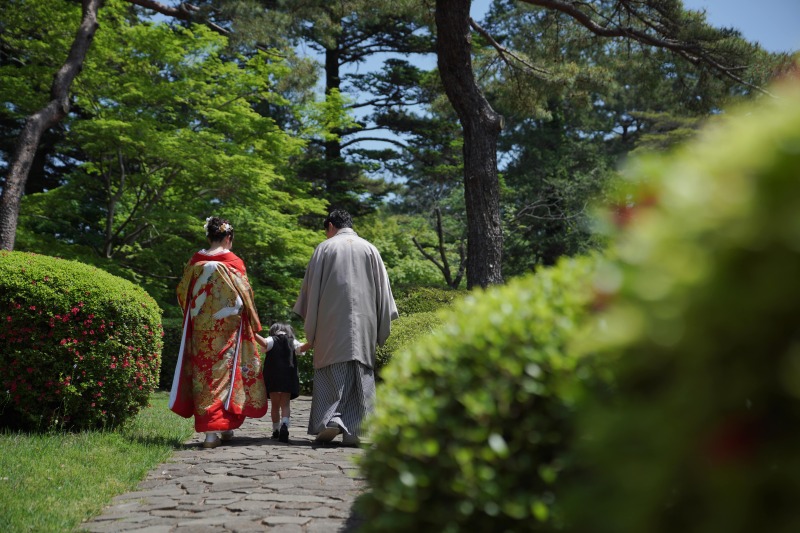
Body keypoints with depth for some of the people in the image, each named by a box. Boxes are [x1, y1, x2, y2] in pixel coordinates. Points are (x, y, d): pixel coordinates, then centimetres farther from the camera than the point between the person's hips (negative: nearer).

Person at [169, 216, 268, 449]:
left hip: (200, 330, 3)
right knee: (225, 372, 6)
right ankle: (224, 426, 11)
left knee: (203, 371, 8)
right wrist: (254, 325, 7)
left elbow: (183, 294, 10)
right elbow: (244, 297, -5)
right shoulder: (234, 263, -7)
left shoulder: (195, 263, 3)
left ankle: (207, 428, 7)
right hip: (228, 329, -3)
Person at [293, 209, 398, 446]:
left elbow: (312, 287, 3)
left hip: (331, 322, -1)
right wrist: (381, 328, 13)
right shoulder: (369, 249, 9)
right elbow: (382, 289, 9)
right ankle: (353, 430, 1)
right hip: (363, 323, 2)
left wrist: (311, 328, 8)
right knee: (360, 376, 3)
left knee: (330, 373, 5)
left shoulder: (325, 248, 4)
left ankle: (329, 420, -11)